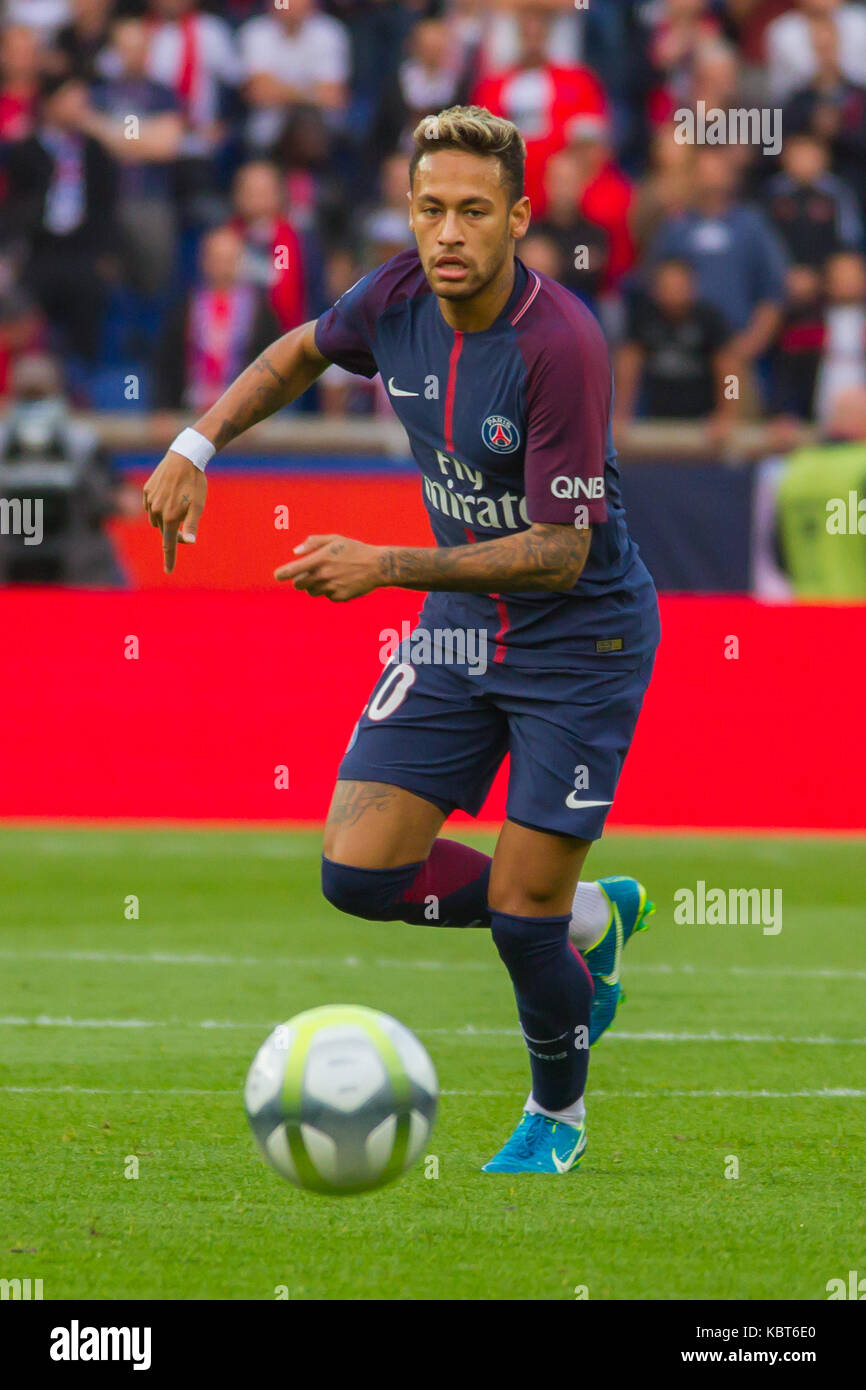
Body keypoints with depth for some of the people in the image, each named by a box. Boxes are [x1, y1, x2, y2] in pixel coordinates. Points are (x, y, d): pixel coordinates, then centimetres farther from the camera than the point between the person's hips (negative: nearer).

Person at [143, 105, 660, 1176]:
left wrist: (386, 565, -31)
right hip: (459, 633, 6)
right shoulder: (399, 297, -8)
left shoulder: (559, 343, -27)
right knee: (359, 872, -4)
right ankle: (589, 919, 22)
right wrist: (197, 445, 5)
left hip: (579, 636, -6)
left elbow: (560, 552, -26)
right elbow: (302, 352, 17)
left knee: (522, 914, -7)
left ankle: (558, 1113, 25)